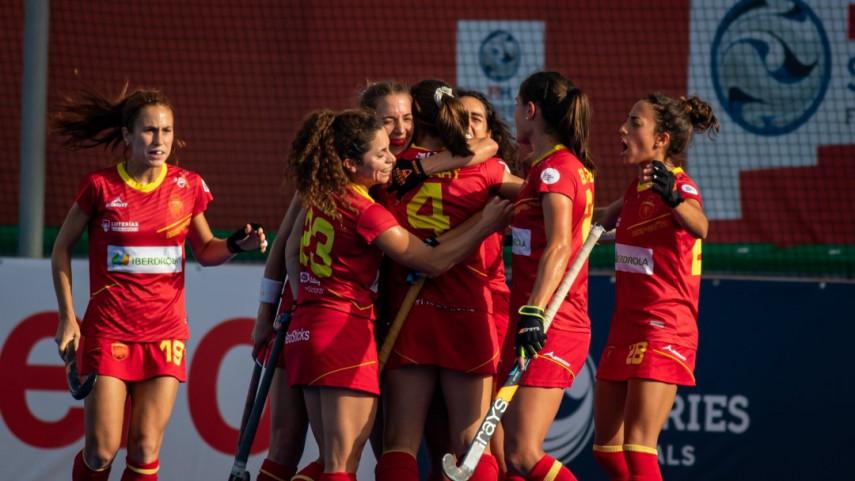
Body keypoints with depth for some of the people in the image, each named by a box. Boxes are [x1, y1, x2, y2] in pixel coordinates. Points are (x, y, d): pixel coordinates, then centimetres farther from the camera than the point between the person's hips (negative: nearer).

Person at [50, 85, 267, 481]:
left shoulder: (187, 186, 2)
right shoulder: (100, 186, -6)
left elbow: (205, 251, 16)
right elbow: (62, 247, 6)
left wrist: (237, 244, -6)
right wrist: (67, 317, 2)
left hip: (165, 333, 2)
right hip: (108, 330, -2)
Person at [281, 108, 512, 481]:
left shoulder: (319, 196, 7)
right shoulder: (365, 212, -16)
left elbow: (292, 253, 20)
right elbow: (433, 261, -11)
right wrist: (486, 225, -6)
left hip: (304, 328, 8)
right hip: (345, 333, -8)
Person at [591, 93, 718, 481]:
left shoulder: (680, 187, -14)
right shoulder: (637, 188, 11)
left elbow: (699, 227, -38)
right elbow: (608, 217, 34)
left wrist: (672, 198, -57)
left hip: (664, 331, -9)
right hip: (625, 330, 9)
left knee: (637, 448, -16)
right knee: (606, 448, 10)